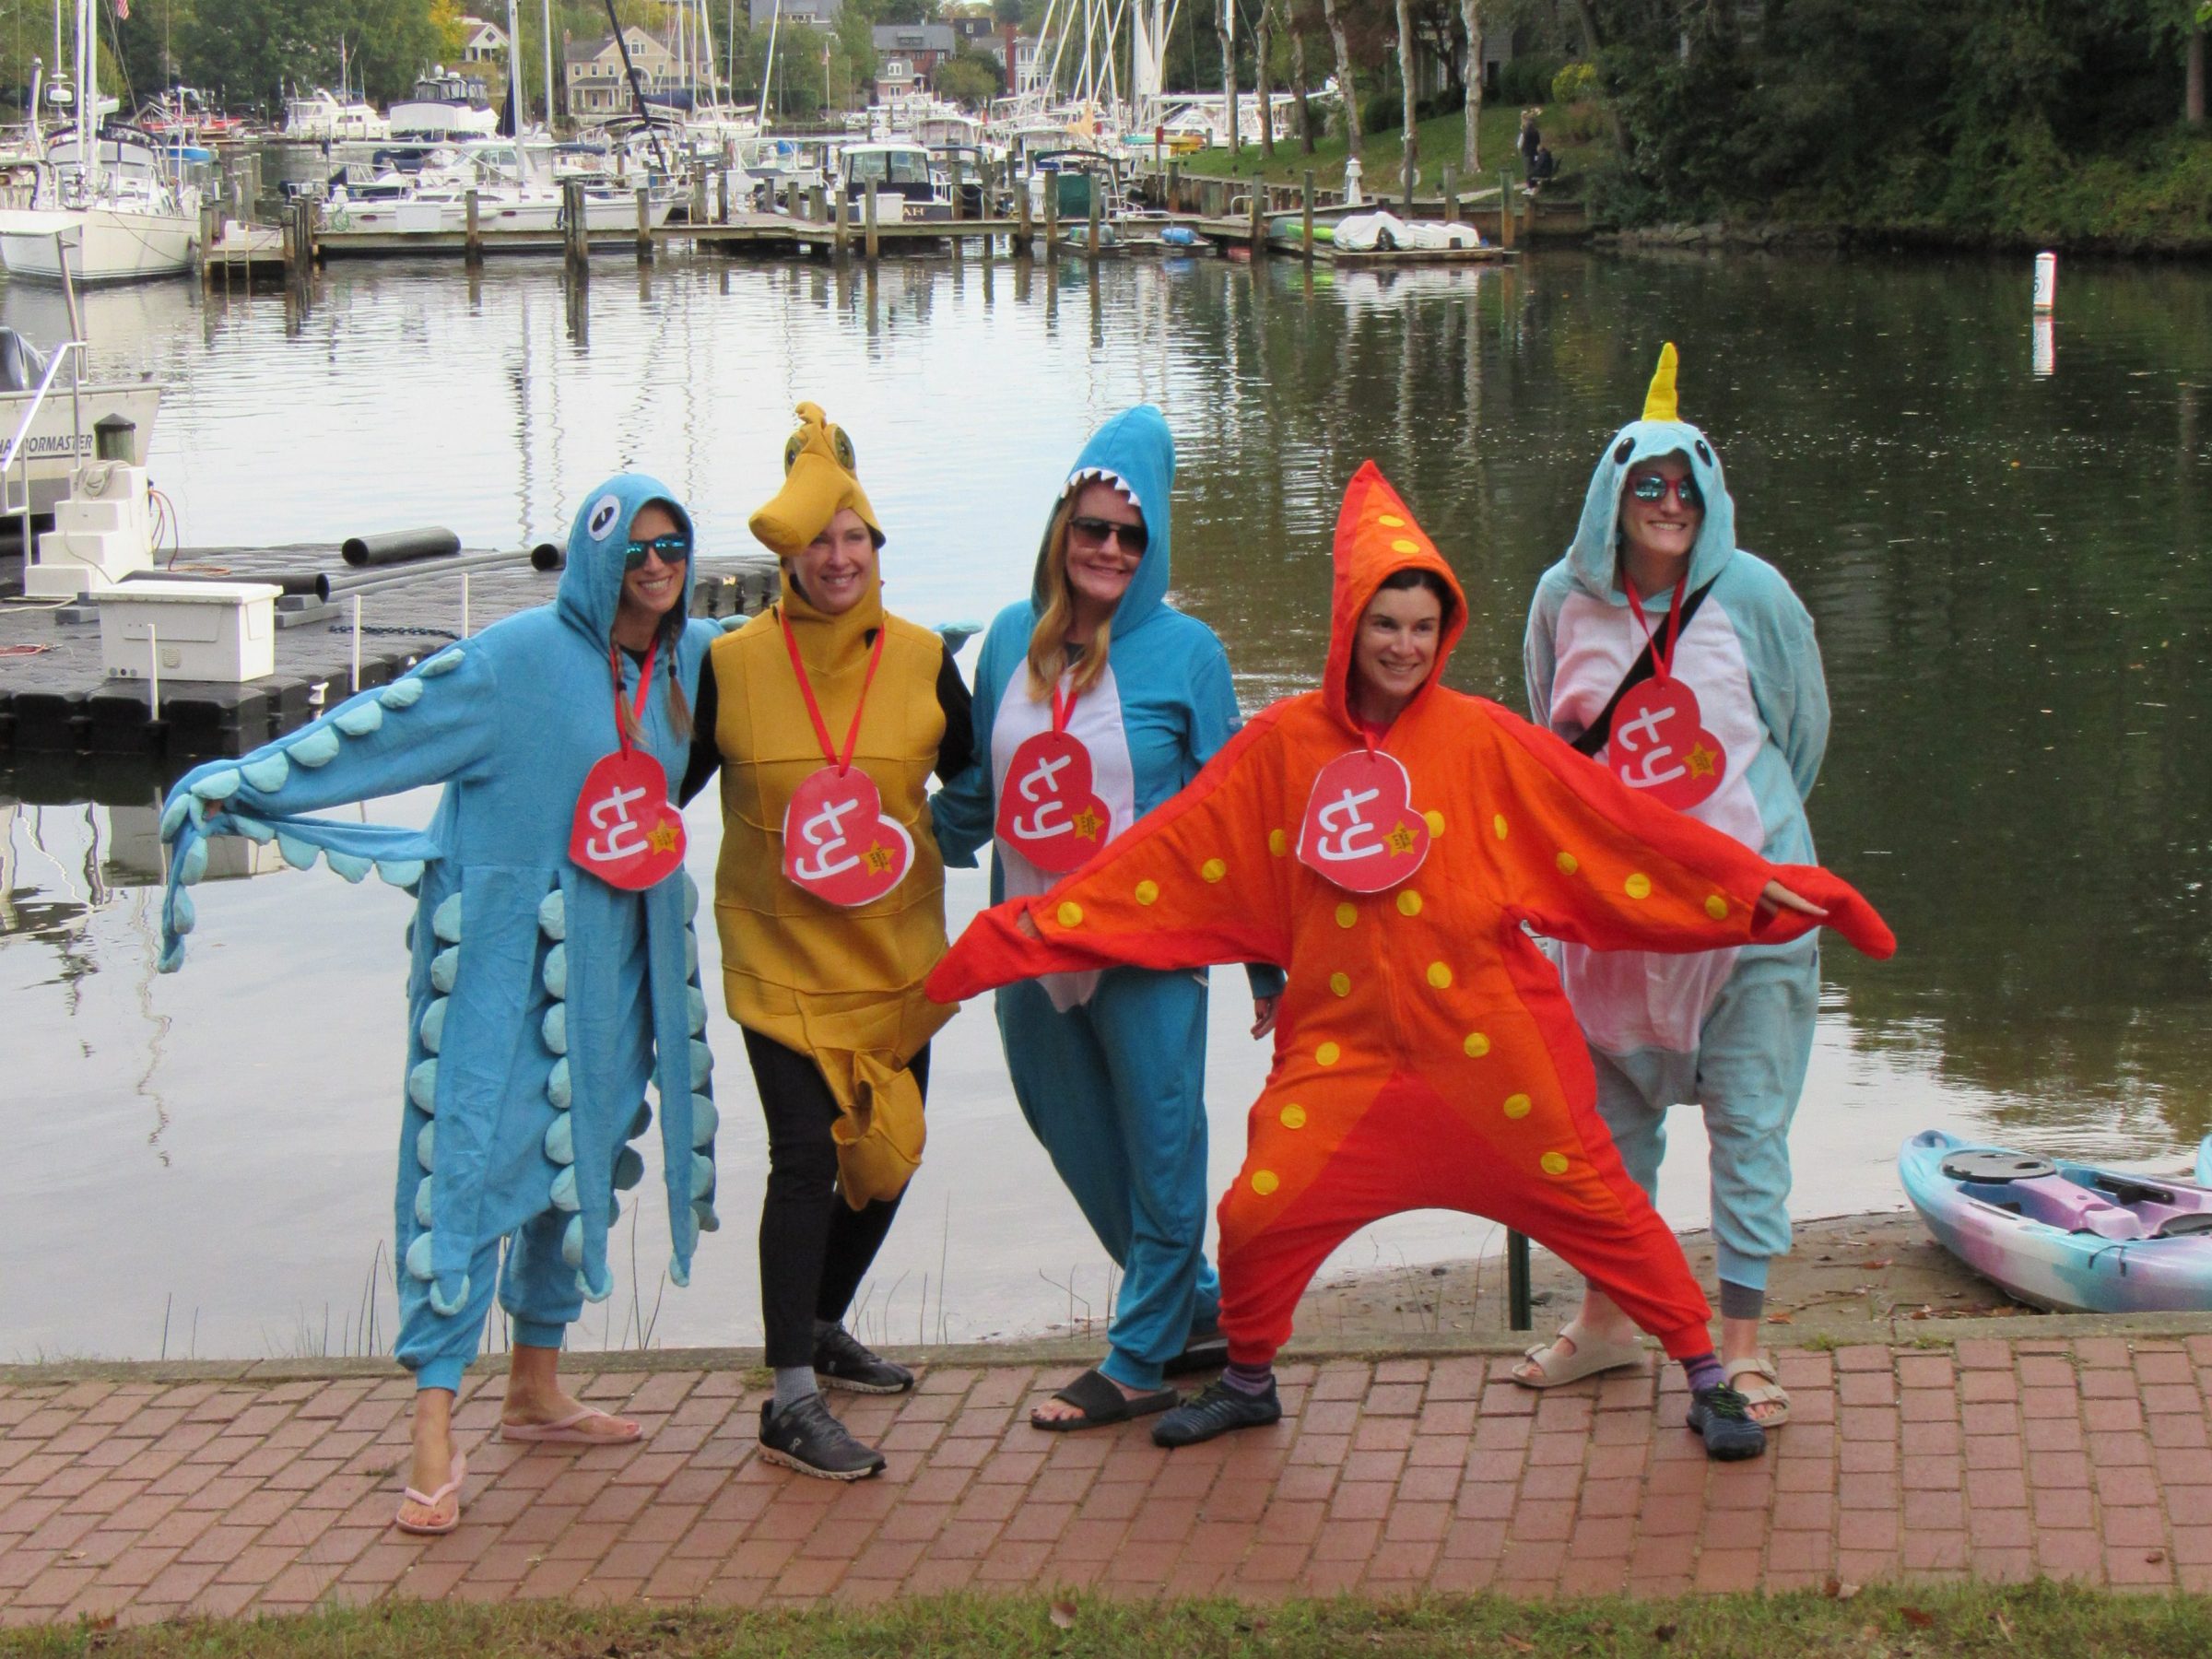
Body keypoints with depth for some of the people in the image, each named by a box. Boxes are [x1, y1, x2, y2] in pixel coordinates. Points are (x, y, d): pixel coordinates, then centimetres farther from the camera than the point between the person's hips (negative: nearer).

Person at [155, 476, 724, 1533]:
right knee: (475, 1159, -11)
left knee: (582, 1159, 13)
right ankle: (434, 1434, -11)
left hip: (612, 959, 7)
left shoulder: (687, 660, 7)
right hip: (505, 955, -7)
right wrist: (238, 786, -17)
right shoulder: (519, 657, -12)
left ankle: (535, 1393, 27)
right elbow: (382, 727, -14)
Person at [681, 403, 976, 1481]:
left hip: (894, 953, 4)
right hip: (779, 955, -4)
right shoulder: (733, 667, -5)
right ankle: (791, 1402, -10)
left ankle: (821, 1328, 37)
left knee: (888, 1153, 12)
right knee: (807, 1155, -14)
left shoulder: (922, 662, 2)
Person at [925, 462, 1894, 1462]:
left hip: (1488, 1030, -1)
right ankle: (1248, 1382, 26)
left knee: (1591, 1199, 1)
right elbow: (1170, 853, 5)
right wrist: (1033, 927, 3)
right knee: (1260, 1212, -2)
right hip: (1345, 1038, 2)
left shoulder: (1480, 739, -2)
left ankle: (1706, 1381, 18)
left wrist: (1753, 890, 2)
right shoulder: (1284, 744, 2)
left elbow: (1612, 821, 2)